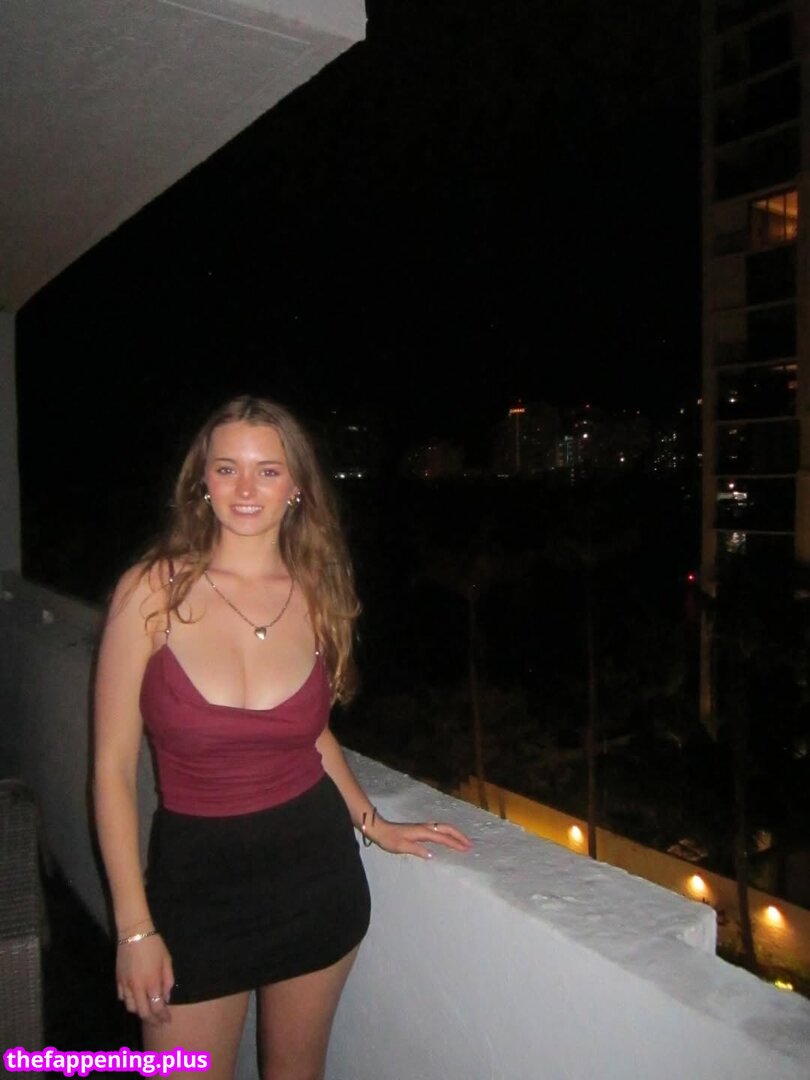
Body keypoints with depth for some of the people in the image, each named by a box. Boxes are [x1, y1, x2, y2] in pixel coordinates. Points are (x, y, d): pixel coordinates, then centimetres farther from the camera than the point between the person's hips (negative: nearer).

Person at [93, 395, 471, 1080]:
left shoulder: (317, 595, -3)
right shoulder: (153, 591, -14)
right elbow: (114, 767, -10)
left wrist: (372, 823, 9)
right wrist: (134, 928, -10)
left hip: (316, 871, 3)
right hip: (196, 880, -2)